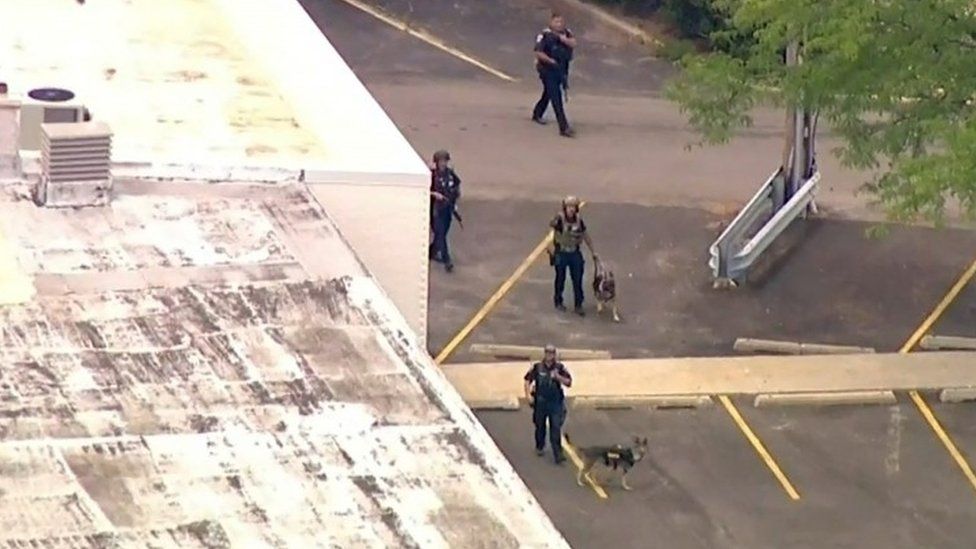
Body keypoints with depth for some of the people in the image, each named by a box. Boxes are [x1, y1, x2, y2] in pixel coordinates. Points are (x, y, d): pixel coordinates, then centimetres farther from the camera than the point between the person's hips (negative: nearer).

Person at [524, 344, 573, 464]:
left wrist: (558, 377, -19)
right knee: (540, 426, 15)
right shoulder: (537, 367, -4)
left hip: (555, 403, -1)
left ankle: (558, 454, -8)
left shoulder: (560, 368, -3)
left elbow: (569, 383, -2)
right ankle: (540, 447, 38)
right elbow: (527, 380, 3)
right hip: (540, 402, 1)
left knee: (556, 428, -7)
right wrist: (528, 395, -7)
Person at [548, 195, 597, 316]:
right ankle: (558, 302, 30)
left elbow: (586, 236, 11)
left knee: (577, 280, 3)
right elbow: (551, 224, -39)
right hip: (561, 253, -3)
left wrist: (593, 252, 14)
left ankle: (578, 305, 12)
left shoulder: (579, 220, -1)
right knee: (560, 278, 11)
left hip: (575, 253, 3)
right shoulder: (560, 219, -15)